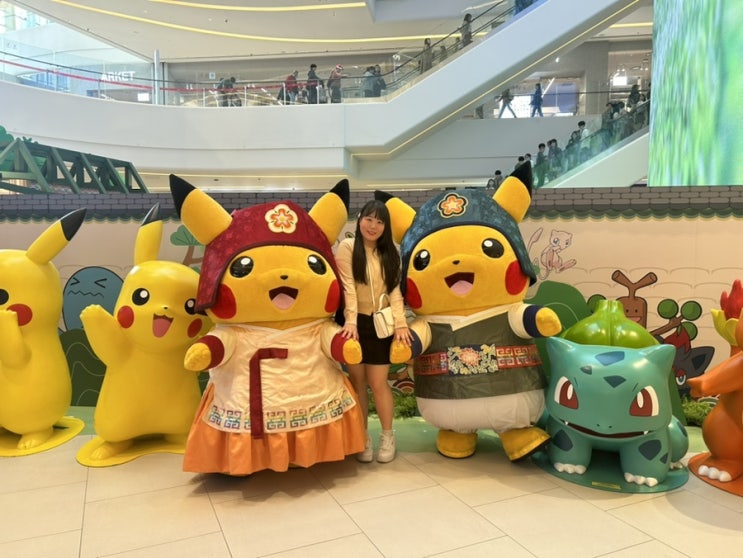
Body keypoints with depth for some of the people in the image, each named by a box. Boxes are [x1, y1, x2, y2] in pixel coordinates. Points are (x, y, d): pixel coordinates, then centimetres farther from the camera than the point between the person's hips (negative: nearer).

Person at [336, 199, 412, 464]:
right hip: (356, 323, -2)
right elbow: (348, 287, -11)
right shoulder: (347, 247, -2)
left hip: (381, 325, 2)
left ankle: (387, 435, 21)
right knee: (358, 382, 6)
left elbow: (394, 291, 2)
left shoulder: (389, 253, 12)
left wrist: (400, 323, -10)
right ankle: (363, 437, 22)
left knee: (378, 383, 2)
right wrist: (351, 321, -22)